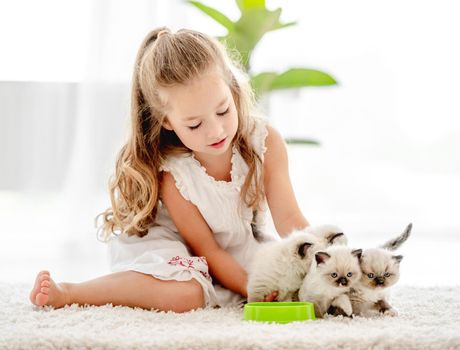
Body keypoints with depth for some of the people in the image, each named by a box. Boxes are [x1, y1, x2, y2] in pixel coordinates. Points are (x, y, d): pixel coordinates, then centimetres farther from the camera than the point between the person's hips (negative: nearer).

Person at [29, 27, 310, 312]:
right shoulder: (172, 176, -28)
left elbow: (289, 220, -19)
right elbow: (208, 250, -21)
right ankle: (66, 293, -25)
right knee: (186, 293, -34)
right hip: (180, 251, -6)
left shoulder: (265, 142, -20)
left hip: (241, 248, 6)